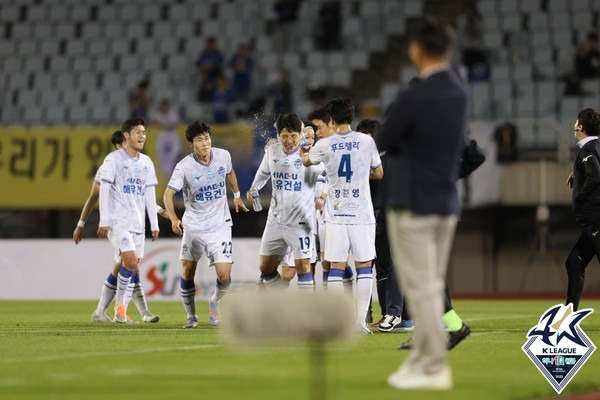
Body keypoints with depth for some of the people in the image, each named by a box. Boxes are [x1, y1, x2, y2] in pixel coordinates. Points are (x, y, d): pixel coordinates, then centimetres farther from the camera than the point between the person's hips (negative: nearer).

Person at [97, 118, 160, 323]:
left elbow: (149, 193, 16)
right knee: (131, 262, -19)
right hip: (118, 221, -6)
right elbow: (104, 190, -8)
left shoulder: (146, 162, 13)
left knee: (133, 268, 3)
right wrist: (104, 220, -13)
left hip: (138, 223, 6)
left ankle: (121, 311, 11)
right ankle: (120, 304, -4)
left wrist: (154, 223, 12)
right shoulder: (114, 159, -5)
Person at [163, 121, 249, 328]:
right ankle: (191, 316, 23)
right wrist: (174, 219, -31)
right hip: (193, 226, -1)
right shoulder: (184, 167, -15)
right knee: (187, 272, 4)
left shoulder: (223, 156, -6)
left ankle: (214, 303, 23)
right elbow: (168, 193, -16)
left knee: (224, 276, -9)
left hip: (220, 225, 1)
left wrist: (237, 195, 25)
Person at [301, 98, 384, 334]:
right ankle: (361, 319, -2)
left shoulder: (324, 145, -2)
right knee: (364, 266, 4)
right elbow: (379, 174, 10)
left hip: (336, 214, 0)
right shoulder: (366, 142, -2)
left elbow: (306, 161, 21)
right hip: (362, 214, 0)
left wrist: (304, 151, 45)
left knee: (336, 267, 4)